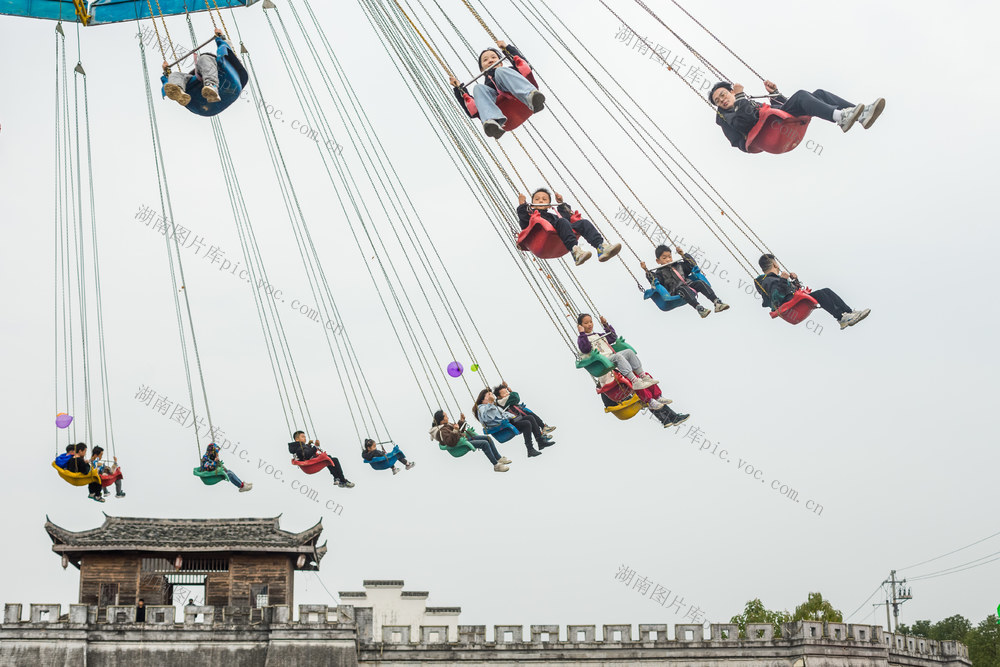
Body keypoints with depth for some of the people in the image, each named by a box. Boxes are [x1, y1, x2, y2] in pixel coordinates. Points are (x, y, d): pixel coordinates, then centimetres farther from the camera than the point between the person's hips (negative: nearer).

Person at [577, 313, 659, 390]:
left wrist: (606, 325, 30)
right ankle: (635, 382, -46)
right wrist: (582, 333, -18)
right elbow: (585, 349, -15)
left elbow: (613, 338, 36)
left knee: (629, 352, -13)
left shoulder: (597, 335, 30)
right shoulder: (582, 338, 6)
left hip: (612, 357, 8)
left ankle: (643, 377, -18)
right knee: (618, 356, -33)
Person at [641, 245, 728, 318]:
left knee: (700, 283, -20)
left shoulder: (679, 265, 28)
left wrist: (683, 255, 27)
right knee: (683, 289, -39)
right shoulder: (660, 272, 12)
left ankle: (717, 302, -33)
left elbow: (693, 265, 32)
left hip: (689, 284, 5)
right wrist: (646, 271, -16)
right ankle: (699, 308, -56)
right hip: (676, 291, -5)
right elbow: (654, 281, -6)